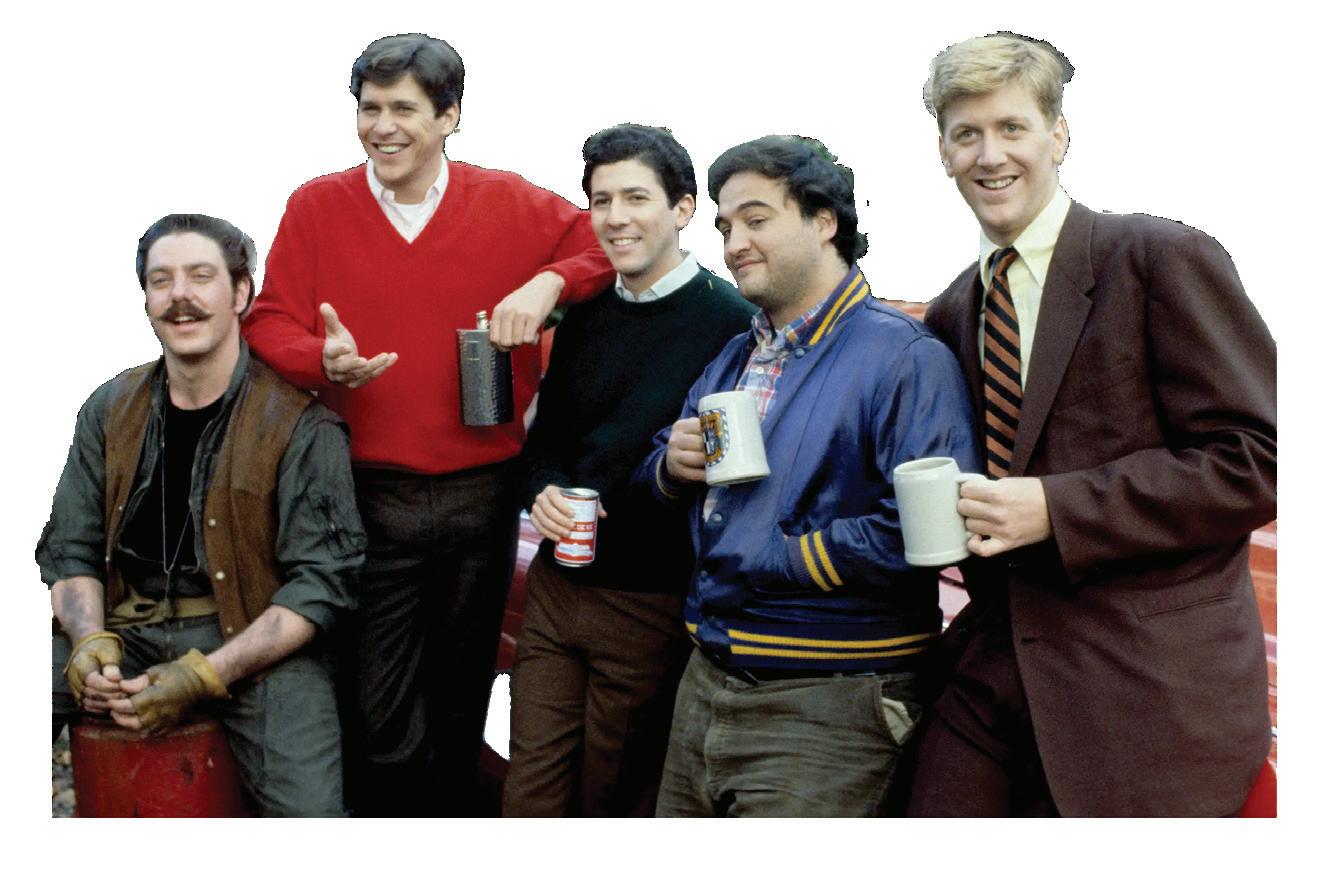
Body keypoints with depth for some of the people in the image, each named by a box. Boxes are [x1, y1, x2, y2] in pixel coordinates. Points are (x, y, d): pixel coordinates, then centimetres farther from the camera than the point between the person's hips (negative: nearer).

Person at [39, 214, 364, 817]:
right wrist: (91, 641, -11)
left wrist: (205, 676, -20)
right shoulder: (109, 411, 10)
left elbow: (323, 580, -11)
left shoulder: (301, 426, -7)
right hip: (126, 628, 4)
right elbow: (70, 550, 11)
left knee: (309, 813, -25)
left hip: (257, 639, -4)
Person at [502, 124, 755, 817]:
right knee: (529, 800, 10)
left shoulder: (733, 323, -12)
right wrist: (542, 493, -1)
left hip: (652, 603, -5)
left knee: (612, 804, 11)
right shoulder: (584, 318, 9)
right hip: (556, 586, 5)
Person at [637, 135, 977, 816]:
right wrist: (673, 467, -2)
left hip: (826, 709, -8)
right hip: (705, 683, 8)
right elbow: (663, 482, 23)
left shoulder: (903, 358, -13)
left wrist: (766, 560, -17)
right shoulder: (734, 359, 15)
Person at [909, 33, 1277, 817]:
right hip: (990, 679, 6)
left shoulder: (1166, 260, -6)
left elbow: (1256, 459, -12)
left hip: (1148, 692, -5)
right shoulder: (951, 313, 14)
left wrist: (1056, 510, -17)